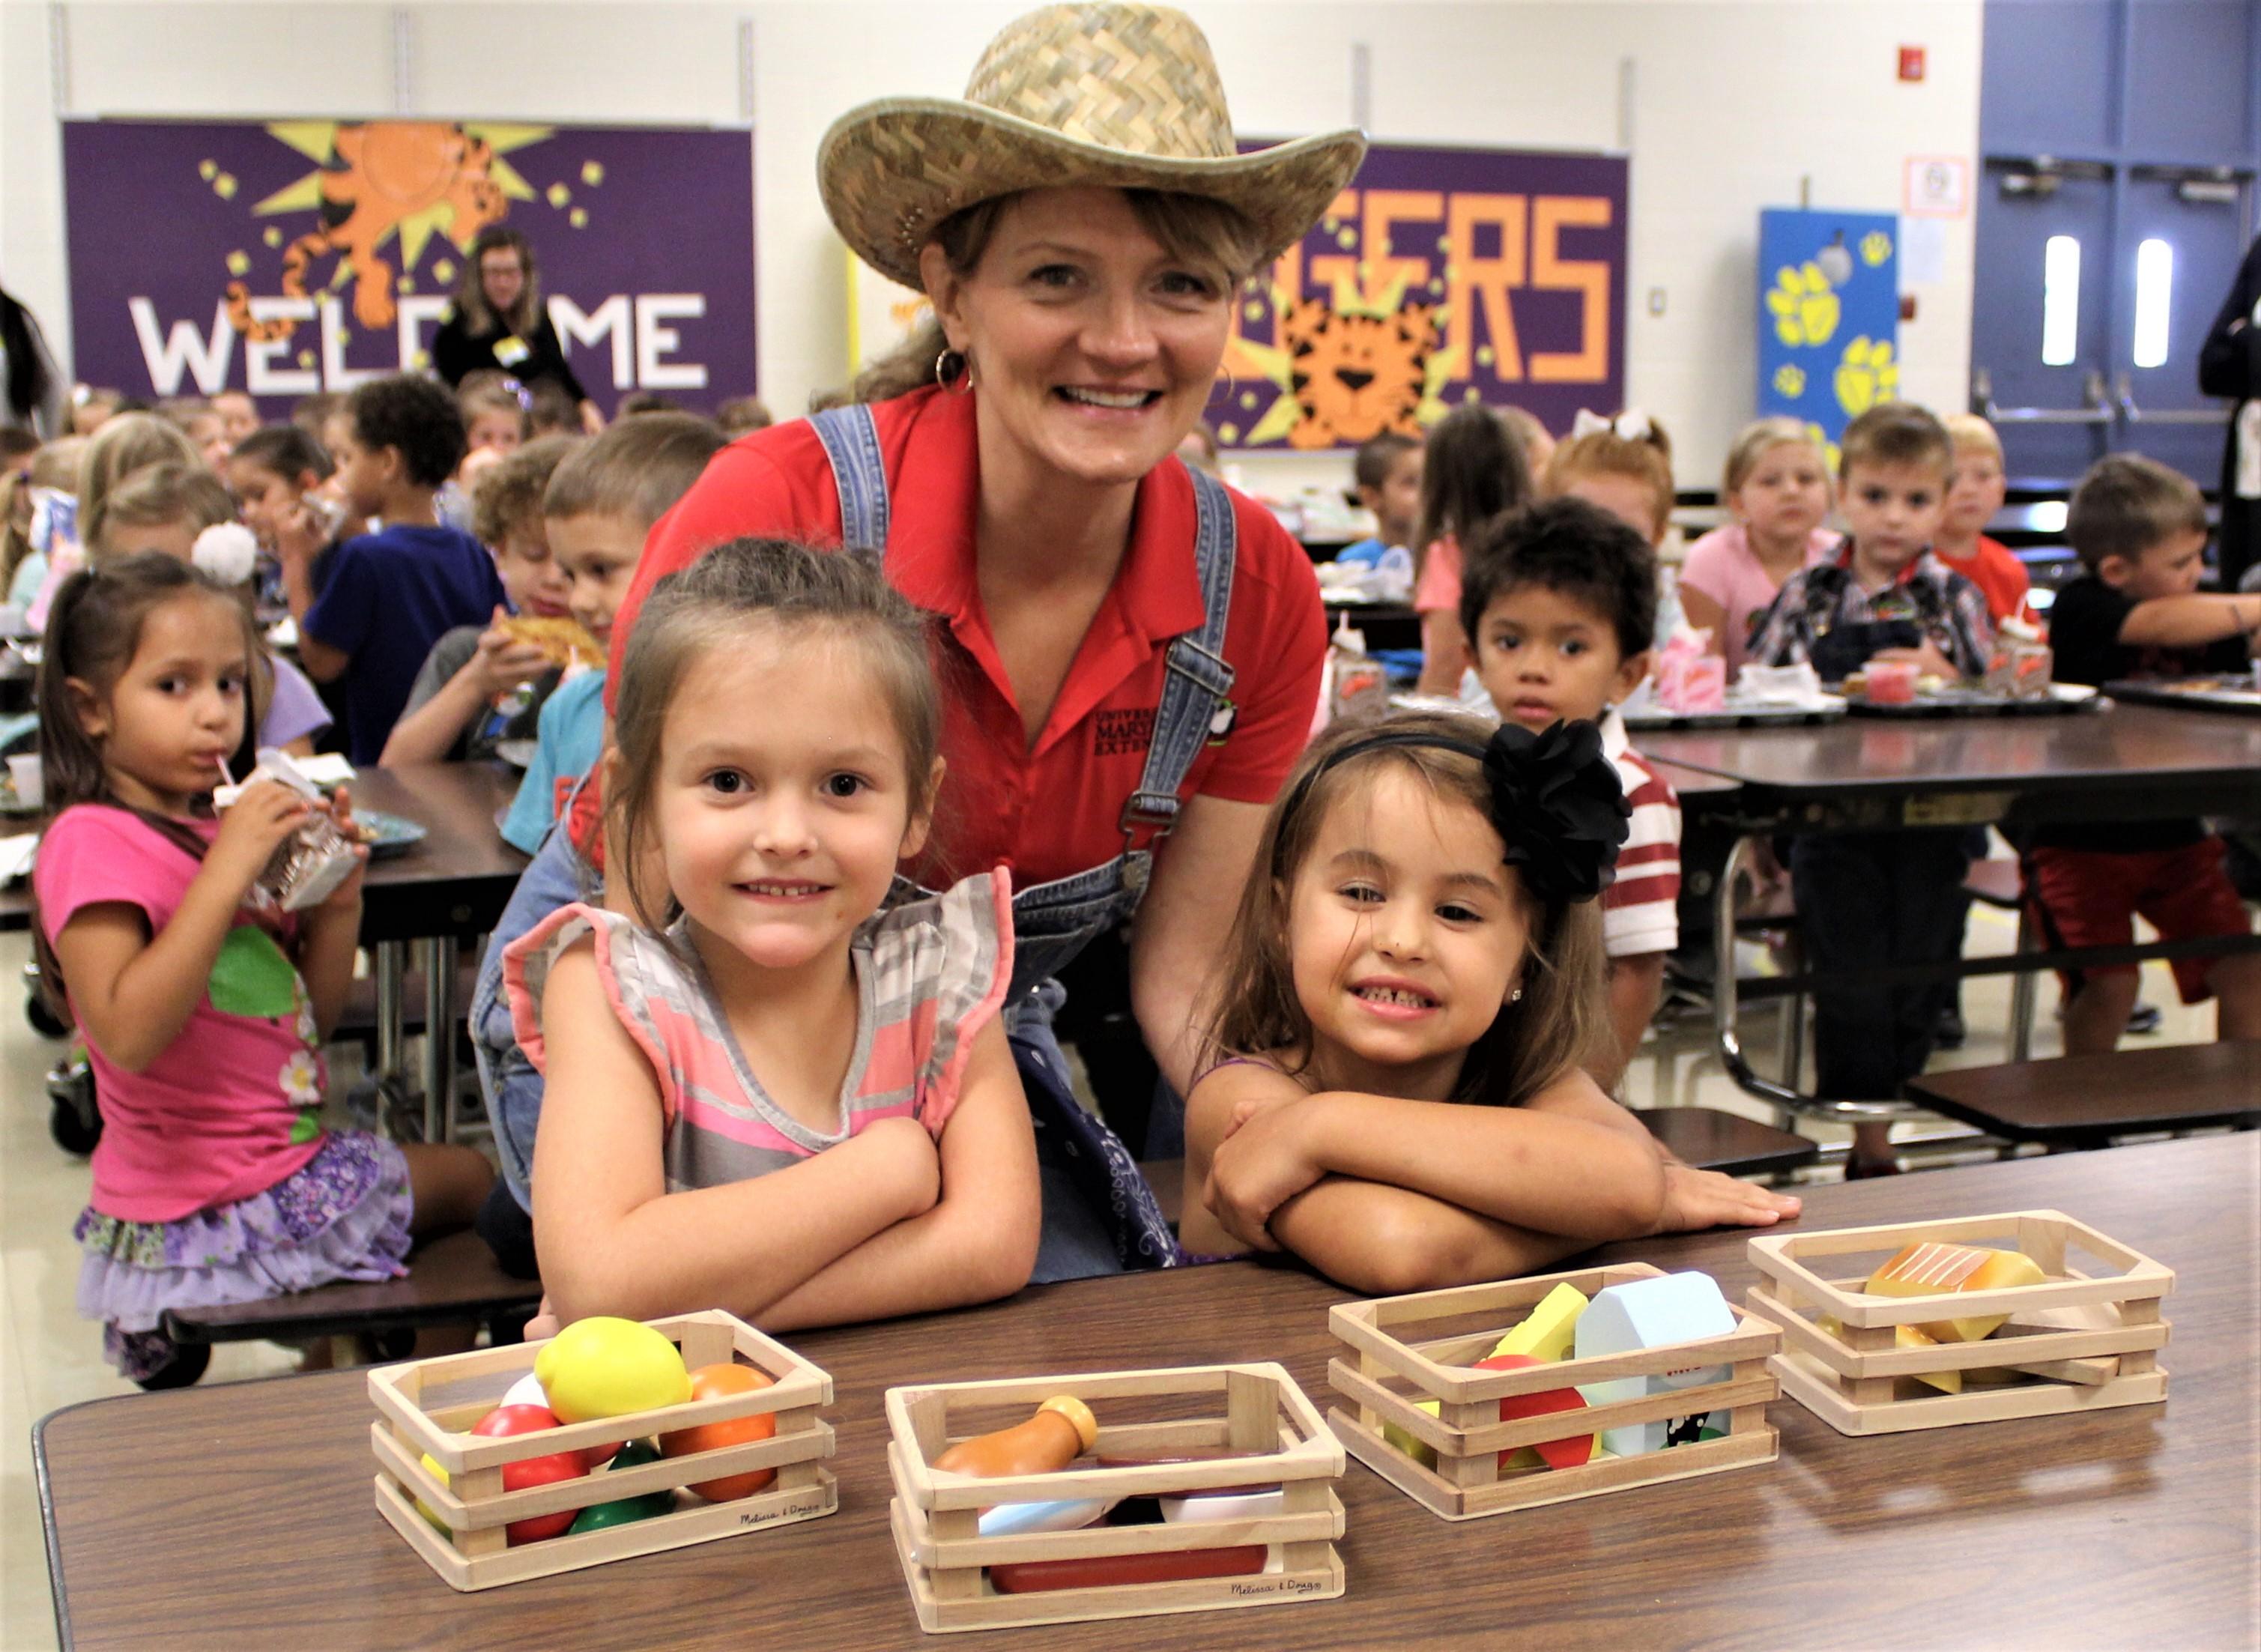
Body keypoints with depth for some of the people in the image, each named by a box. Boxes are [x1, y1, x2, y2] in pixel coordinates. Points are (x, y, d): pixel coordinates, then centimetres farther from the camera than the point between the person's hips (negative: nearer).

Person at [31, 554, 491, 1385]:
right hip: (208, 1215, -8)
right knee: (468, 1180, 9)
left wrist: (339, 900, -5)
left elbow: (309, 1018, 11)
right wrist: (228, 870, -30)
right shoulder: (92, 842, -17)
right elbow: (128, 1032, -30)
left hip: (287, 1156, 8)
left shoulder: (218, 829, 8)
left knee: (465, 1174, 23)